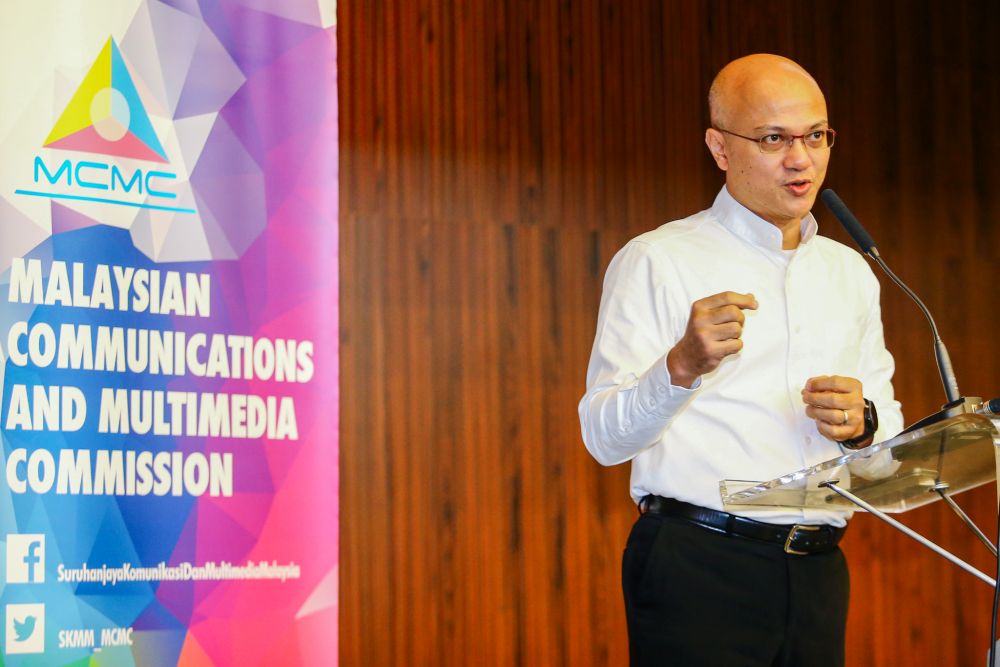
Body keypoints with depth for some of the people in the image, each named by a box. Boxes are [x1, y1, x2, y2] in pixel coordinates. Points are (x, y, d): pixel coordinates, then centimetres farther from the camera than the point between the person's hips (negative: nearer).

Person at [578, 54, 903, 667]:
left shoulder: (851, 274, 17)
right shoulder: (656, 261, -2)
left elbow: (890, 430, 19)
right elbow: (604, 436, -11)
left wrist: (861, 424, -4)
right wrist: (683, 366, -30)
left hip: (817, 572, 5)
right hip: (697, 567, -5)